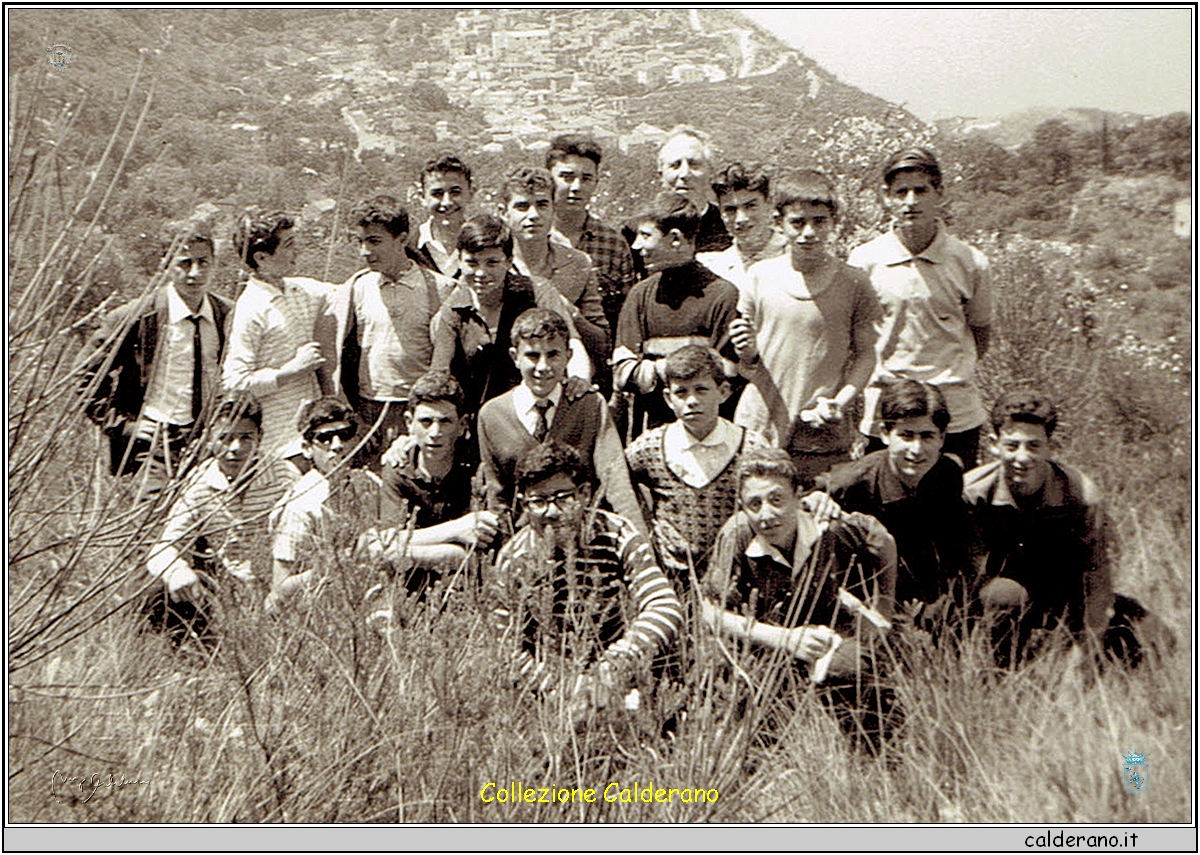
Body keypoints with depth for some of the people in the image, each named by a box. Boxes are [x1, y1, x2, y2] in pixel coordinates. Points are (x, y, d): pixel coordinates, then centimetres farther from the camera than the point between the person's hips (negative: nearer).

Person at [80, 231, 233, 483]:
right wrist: (122, 424, -6)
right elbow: (90, 373, 1)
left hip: (207, 441, 3)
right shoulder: (139, 315, -6)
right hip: (153, 442, -3)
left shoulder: (226, 316, 5)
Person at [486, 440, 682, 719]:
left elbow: (665, 608, -17)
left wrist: (617, 667, -33)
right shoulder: (513, 562, -4)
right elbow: (514, 653, -3)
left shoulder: (618, 535, -7)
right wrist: (573, 687, -20)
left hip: (627, 688, -1)